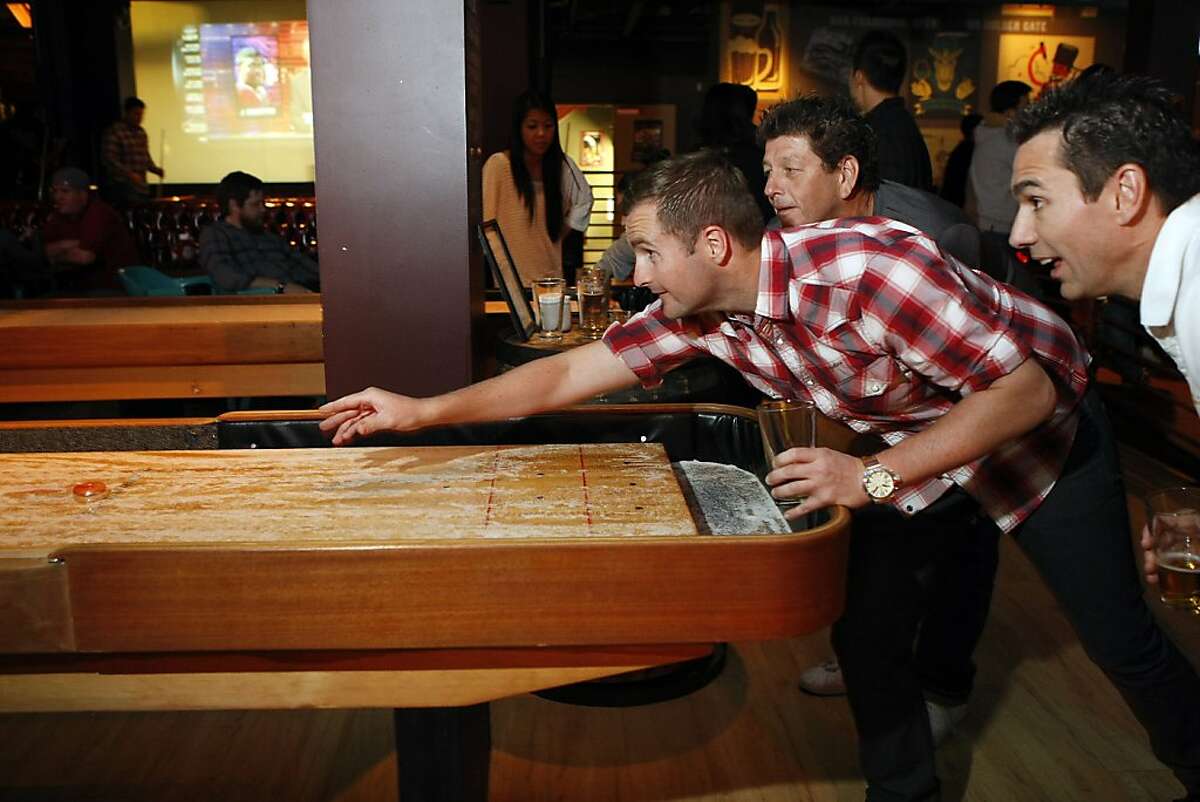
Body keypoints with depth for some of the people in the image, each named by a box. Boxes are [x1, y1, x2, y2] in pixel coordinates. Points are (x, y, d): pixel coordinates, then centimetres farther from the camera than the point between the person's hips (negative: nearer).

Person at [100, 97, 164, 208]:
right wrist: (129, 174, -25)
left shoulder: (141, 132, 16)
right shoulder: (114, 132, -7)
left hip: (141, 190, 7)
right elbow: (108, 159, -14)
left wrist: (155, 169, 5)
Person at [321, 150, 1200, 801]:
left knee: (1121, 640, 4)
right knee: (865, 629, 0)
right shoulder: (696, 313, -17)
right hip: (907, 446, 6)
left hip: (1041, 430, -5)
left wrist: (872, 478, -39)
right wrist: (422, 410, -14)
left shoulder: (869, 267, -39)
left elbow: (1026, 390, -33)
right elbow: (568, 373, -11)